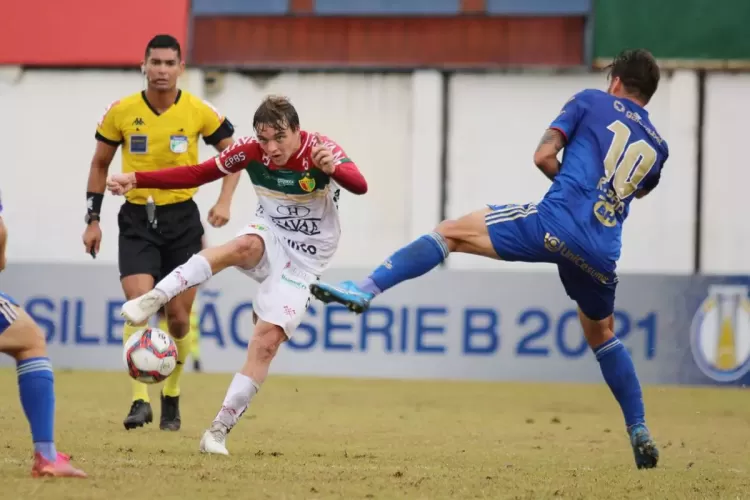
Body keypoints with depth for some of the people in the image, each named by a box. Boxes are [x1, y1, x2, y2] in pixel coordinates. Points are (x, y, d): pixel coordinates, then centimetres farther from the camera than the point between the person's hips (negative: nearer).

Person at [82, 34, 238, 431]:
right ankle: (140, 400, -17)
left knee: (178, 316, 4)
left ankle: (171, 398, 24)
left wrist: (224, 201, -5)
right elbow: (100, 164, 9)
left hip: (182, 219, 1)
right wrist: (92, 220, 6)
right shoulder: (121, 112, -4)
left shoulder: (199, 112, -6)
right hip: (136, 220, 0)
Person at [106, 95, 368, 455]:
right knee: (245, 246, -36)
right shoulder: (251, 151, -12)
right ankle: (153, 299, -43)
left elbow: (360, 186, -37)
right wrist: (137, 179, -15)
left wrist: (332, 169, -60)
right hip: (270, 237, 1)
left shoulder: (321, 150, -21)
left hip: (304, 260, -1)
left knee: (267, 340, -14)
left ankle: (219, 430, -6)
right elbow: (196, 174, -5)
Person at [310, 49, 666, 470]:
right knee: (602, 335, 28)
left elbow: (543, 156, 5)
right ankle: (640, 434, 24)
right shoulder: (657, 146, 22)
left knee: (450, 232, 4)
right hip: (601, 254, 5)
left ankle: (367, 289, -13)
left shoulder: (592, 102, 11)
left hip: (557, 224, -5)